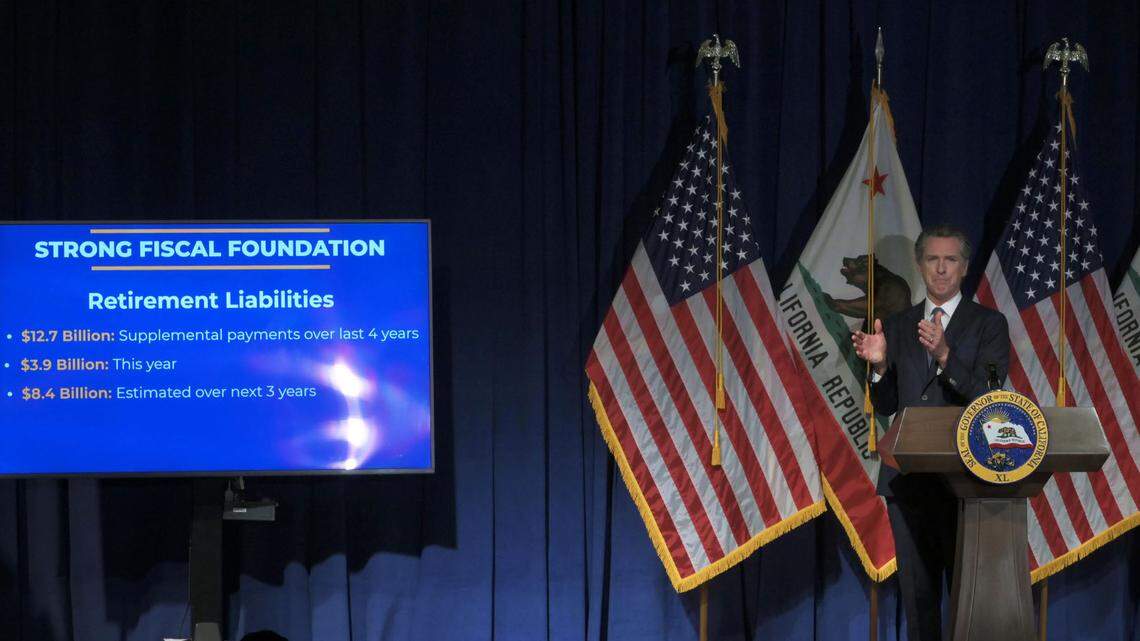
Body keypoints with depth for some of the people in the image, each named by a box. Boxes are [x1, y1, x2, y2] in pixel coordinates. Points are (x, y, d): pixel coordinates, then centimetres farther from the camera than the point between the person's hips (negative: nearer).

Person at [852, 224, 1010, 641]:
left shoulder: (989, 324, 2)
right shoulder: (897, 327, 13)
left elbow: (988, 397, -11)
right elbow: (885, 407, 11)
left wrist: (945, 355, -25)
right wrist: (879, 364, -9)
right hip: (908, 479, 4)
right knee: (917, 591, 7)